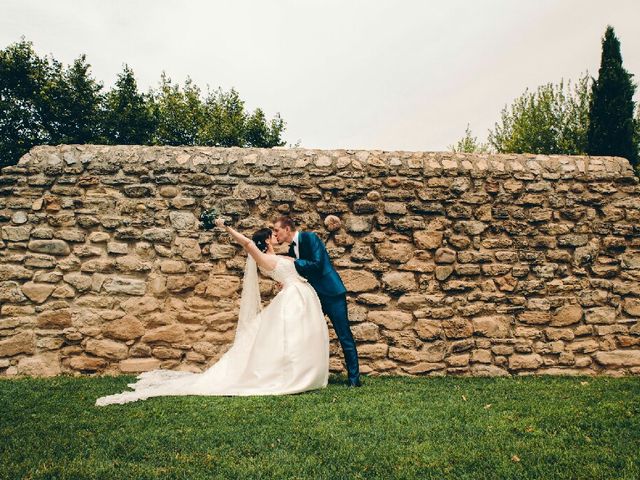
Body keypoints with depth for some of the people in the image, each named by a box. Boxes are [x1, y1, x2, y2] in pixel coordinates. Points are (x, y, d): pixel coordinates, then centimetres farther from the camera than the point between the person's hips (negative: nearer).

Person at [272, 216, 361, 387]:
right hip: (314, 296, 8)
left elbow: (317, 265, -22)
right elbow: (299, 276, 14)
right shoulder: (291, 250, 10)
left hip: (332, 293, -8)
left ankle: (354, 378, 6)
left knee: (344, 335, -2)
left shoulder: (310, 237, -12)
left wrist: (294, 262, -17)